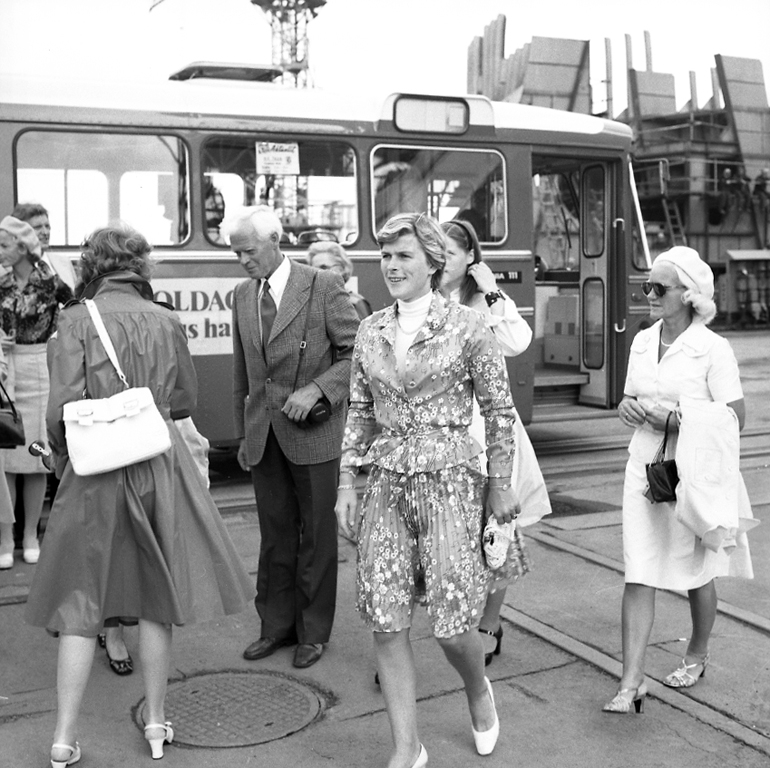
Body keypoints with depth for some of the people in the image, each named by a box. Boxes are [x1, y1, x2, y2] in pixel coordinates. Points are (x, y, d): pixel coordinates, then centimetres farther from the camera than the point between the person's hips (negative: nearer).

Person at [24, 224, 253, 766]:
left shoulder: (77, 321, -6)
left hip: (96, 472, -1)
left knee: (80, 600, 9)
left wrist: (65, 460, 6)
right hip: (160, 466, 2)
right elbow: (186, 401, 8)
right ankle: (156, 723, 23)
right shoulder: (167, 321, 0)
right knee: (156, 595, 13)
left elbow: (62, 409, -11)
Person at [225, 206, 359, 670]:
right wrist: (244, 432, 15)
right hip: (263, 435, 5)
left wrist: (317, 389, -19)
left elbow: (357, 352, -7)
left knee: (317, 535, 6)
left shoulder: (324, 286, -7)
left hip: (312, 432, -4)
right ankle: (277, 625, 24)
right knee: (275, 534, 11)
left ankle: (313, 631, 19)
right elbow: (242, 373, 16)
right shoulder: (243, 296, 10)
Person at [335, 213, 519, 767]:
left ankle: (479, 690, 32)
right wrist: (347, 483, 8)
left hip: (450, 479, -4)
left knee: (452, 623, -4)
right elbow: (359, 413, 13)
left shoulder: (467, 326, -4)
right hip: (387, 482, 4)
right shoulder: (371, 331, 8)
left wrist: (501, 486, 1)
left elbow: (499, 411, 0)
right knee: (386, 623, 1)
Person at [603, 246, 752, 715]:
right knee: (638, 578, -2)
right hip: (644, 469, 4)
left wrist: (672, 419, -20)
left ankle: (697, 658, 38)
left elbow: (736, 417, -13)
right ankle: (632, 682, 1)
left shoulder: (713, 349, -11)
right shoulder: (642, 342, 7)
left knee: (696, 574, 14)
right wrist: (629, 409, -5)